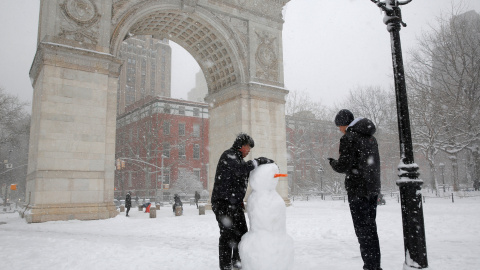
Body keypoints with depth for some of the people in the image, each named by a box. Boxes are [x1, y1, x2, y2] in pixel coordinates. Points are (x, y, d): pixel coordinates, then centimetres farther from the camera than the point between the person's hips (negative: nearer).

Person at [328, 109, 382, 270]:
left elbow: (344, 166, -17)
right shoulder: (371, 137, 15)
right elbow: (374, 163, 17)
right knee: (371, 227, 15)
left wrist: (332, 162, 3)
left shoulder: (349, 138, -12)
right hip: (373, 188, 9)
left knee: (362, 228, -2)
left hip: (358, 189, -8)